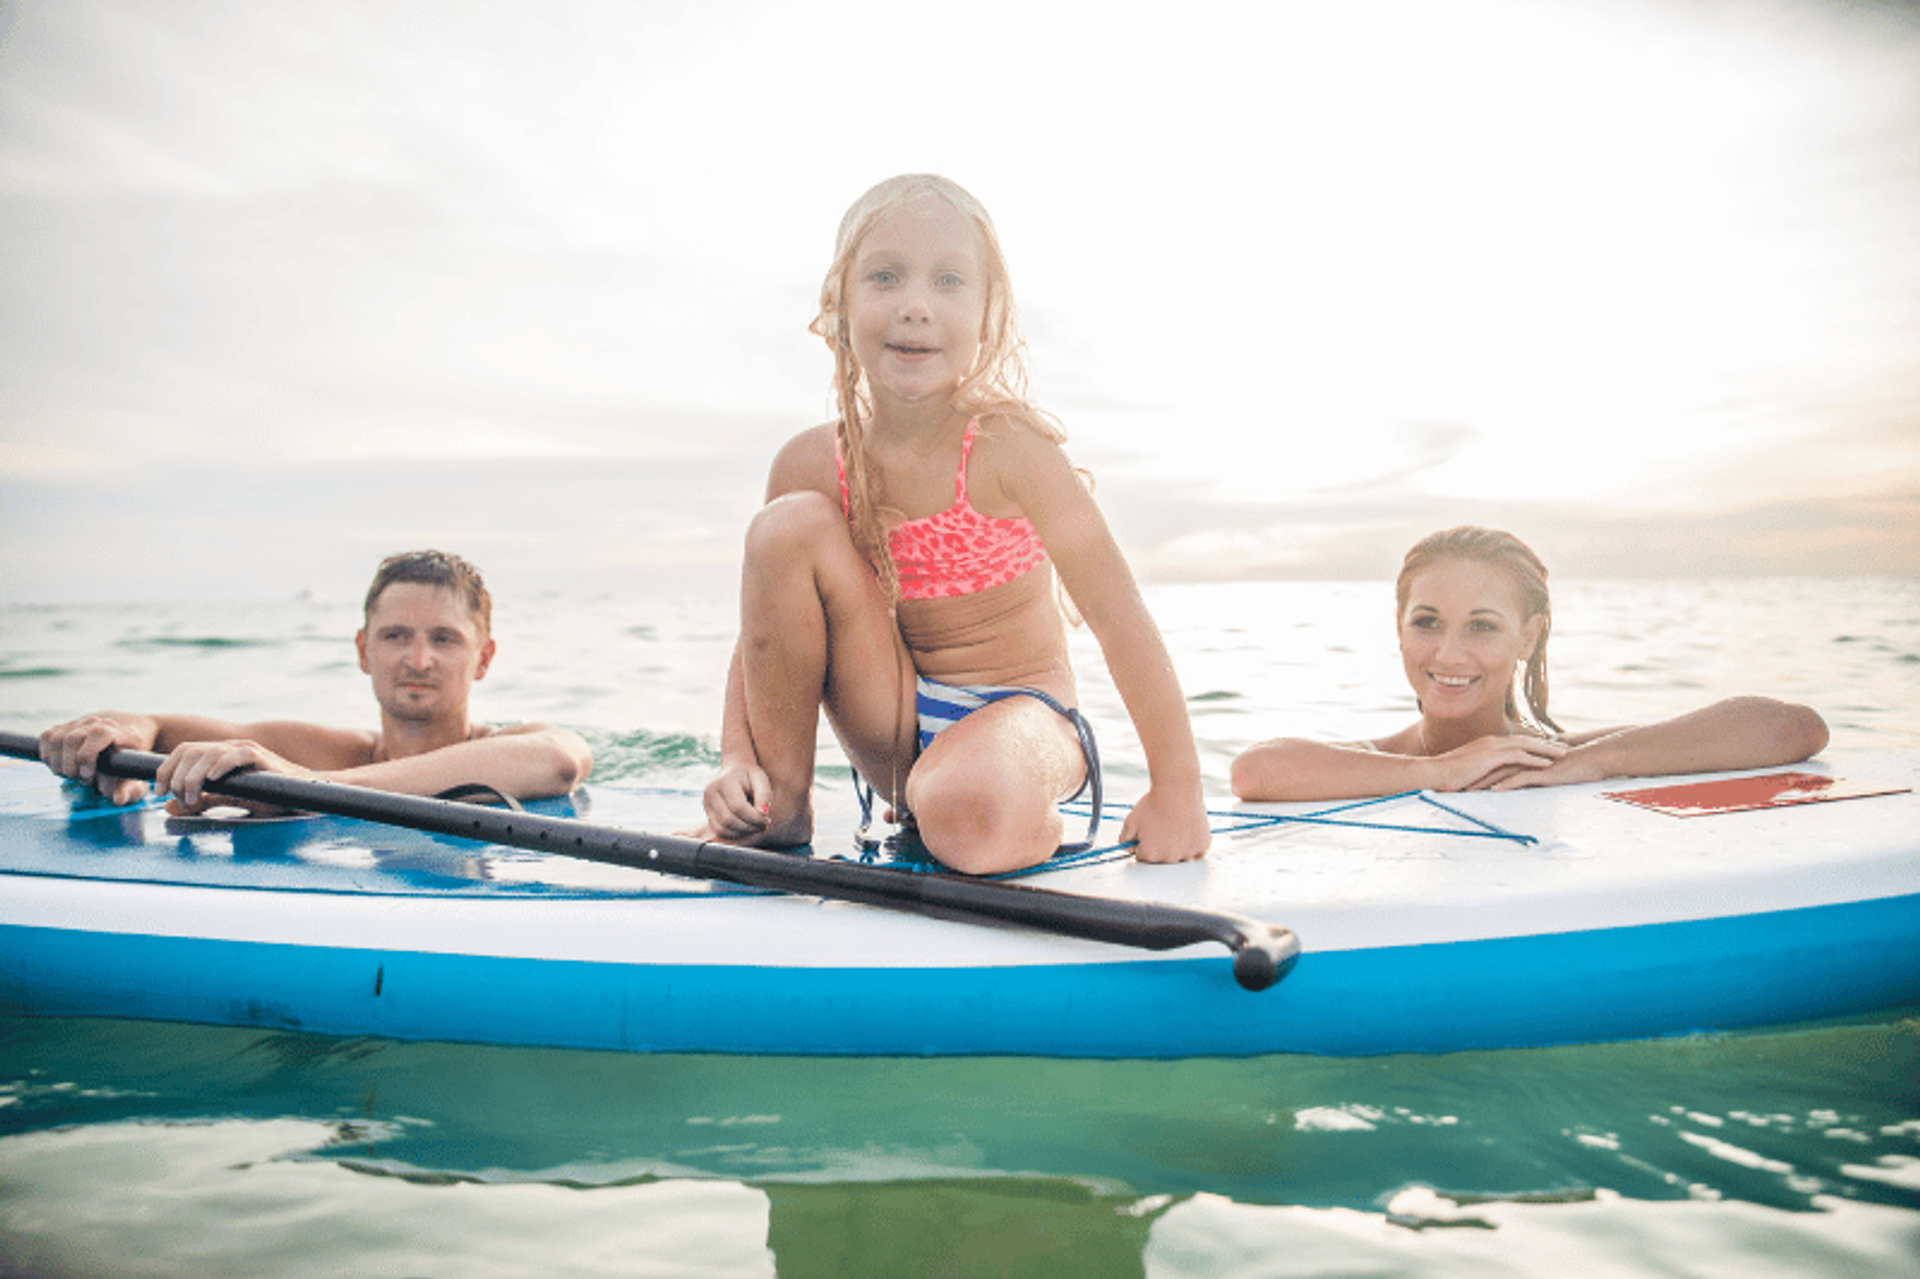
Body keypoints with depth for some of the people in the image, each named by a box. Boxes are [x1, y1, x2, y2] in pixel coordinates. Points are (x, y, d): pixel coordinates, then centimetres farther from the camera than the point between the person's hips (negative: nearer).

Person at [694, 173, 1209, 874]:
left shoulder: (1007, 446, -20)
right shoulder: (810, 466, -7)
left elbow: (1118, 613, -18)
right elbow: (761, 635, 1)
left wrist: (1176, 792, -18)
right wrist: (737, 759, -16)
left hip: (1015, 708, -4)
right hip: (895, 729, 4)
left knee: (968, 817, -40)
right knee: (787, 526, -17)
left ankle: (1033, 822, 0)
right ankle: (782, 803, -5)